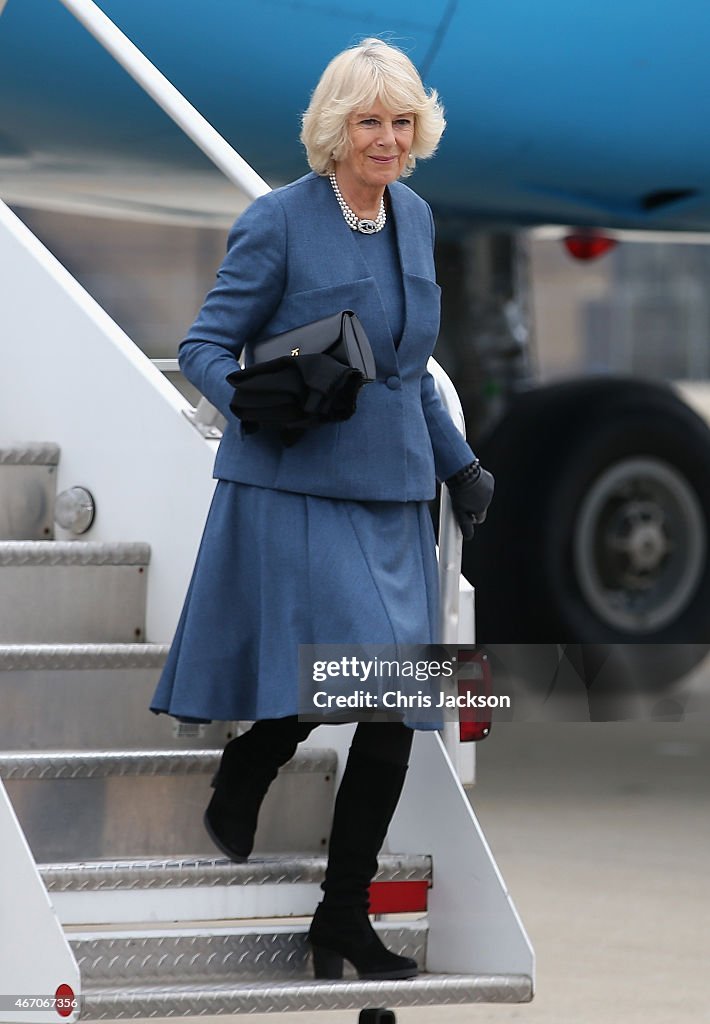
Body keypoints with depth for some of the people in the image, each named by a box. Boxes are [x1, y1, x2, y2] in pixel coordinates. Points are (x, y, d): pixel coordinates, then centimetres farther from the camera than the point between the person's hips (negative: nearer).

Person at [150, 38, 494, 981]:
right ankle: (241, 776, 18)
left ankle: (344, 919, 12)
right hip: (295, 490, -6)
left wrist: (458, 462, 20)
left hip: (393, 496, 6)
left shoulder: (414, 217, 11)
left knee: (393, 715, 1)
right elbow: (204, 346, -7)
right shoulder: (280, 222, -9)